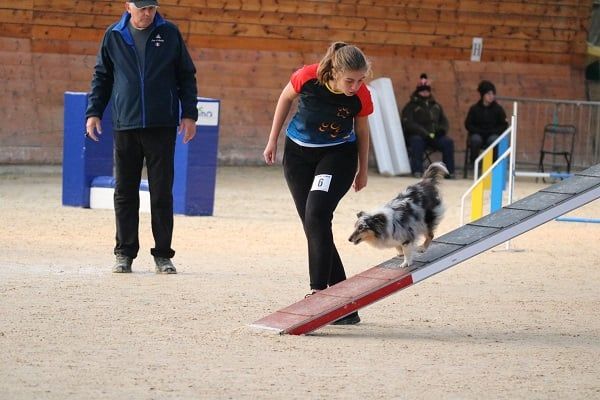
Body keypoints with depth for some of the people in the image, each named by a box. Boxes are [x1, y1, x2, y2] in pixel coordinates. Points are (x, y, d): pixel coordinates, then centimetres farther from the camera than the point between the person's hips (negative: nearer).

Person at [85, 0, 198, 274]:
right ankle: (125, 253, 11)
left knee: (162, 193, 0)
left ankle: (163, 254, 6)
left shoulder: (170, 34, 3)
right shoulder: (113, 36, 6)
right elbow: (101, 77, 13)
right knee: (125, 192, 4)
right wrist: (94, 112, 5)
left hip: (162, 126, -1)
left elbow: (186, 76, 8)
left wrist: (189, 113, 1)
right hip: (125, 126, 1)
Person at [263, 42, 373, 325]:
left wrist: (362, 171, 11)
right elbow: (285, 98, -1)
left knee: (317, 217, -24)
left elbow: (362, 130, -1)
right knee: (313, 226, 0)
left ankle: (319, 291, -22)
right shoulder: (307, 78, -24)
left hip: (338, 155, -2)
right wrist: (273, 140, 5)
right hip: (299, 153, 2)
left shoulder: (361, 97, -22)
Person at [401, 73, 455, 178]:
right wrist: (424, 133, -21)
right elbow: (408, 124, -8)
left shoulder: (436, 106, 21)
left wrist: (441, 130, -4)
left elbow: (444, 122, 22)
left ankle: (449, 172, -22)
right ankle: (417, 171, -39)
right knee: (417, 141, -38)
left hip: (435, 137, 4)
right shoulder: (410, 106, 5)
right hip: (417, 135, -4)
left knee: (448, 142, -22)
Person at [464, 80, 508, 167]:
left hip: (493, 135, 0)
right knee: (476, 139, -34)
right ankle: (473, 162, -17)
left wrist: (492, 131, -13)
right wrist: (480, 131, -12)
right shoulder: (474, 109, -1)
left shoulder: (498, 109, -1)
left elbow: (504, 126, 2)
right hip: (478, 134, 0)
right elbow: (468, 125, 2)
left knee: (493, 139, -35)